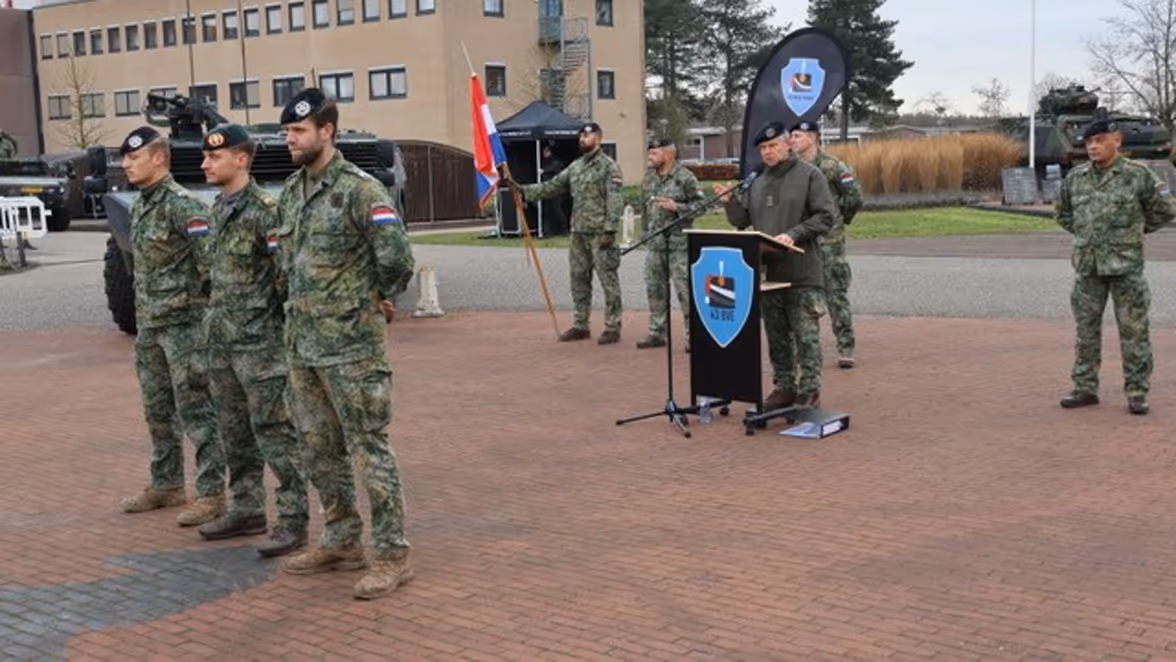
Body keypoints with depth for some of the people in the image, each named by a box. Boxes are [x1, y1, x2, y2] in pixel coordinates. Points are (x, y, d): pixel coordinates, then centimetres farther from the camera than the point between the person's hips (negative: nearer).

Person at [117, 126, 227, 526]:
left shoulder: (181, 204, -15)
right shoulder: (140, 205, 13)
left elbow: (211, 257, -22)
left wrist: (193, 297, -12)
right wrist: (143, 311, 16)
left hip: (183, 321, -9)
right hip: (149, 323, 9)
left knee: (196, 410, -5)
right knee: (158, 411, 16)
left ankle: (211, 493, 0)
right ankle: (166, 485, 28)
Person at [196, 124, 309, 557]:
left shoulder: (264, 211, -15)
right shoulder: (218, 209, 12)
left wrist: (284, 322, -14)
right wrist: (215, 319, 18)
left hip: (259, 341, -9)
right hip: (222, 339, 9)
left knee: (274, 431, -5)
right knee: (235, 431, 15)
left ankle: (293, 519, 2)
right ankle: (246, 510, 26)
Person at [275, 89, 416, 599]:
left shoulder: (359, 189, -15)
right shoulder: (292, 190, 11)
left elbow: (396, 256, -22)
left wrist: (380, 298, -6)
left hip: (350, 343, -9)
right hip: (302, 341, 9)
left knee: (368, 448, -4)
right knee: (319, 449, 15)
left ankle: (391, 556, 4)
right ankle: (342, 542, 29)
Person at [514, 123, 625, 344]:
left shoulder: (608, 166, -7)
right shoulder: (575, 166, 15)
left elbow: (614, 201, -14)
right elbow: (552, 186, 15)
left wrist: (610, 230, -21)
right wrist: (523, 190, 6)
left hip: (600, 233, -8)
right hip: (578, 233, 8)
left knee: (608, 280, -3)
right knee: (579, 279, 11)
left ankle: (612, 328, 1)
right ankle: (580, 326, 19)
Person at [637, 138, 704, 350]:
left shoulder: (684, 177, -8)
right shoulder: (649, 177, 12)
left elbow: (700, 204, -8)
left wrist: (676, 207, -20)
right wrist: (646, 231, 16)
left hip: (678, 242, -7)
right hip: (655, 243, 7)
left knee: (685, 288, -5)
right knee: (655, 288, 10)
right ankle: (657, 333, 20)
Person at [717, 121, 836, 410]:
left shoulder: (809, 175, -1)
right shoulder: (758, 182, 16)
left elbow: (826, 216, -7)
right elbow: (743, 219, 18)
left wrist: (794, 235, -18)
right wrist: (730, 202, -2)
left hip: (802, 274, -6)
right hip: (767, 272, 6)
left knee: (806, 336, -3)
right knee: (777, 336, 11)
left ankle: (809, 392, 3)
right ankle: (784, 388, 20)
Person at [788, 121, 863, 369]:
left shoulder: (831, 165, -8)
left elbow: (855, 197, -7)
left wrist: (839, 219, 3)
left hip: (828, 241, -6)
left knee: (836, 295, -4)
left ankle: (845, 348, 2)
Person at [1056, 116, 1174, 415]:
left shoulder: (1138, 175, -5)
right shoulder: (1075, 177, 6)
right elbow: (1062, 211, 22)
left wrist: (1134, 232, 7)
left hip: (1126, 265, -4)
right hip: (1087, 266, 4)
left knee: (1133, 330, -1)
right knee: (1086, 329, 9)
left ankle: (1137, 393, 6)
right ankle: (1085, 388, 18)